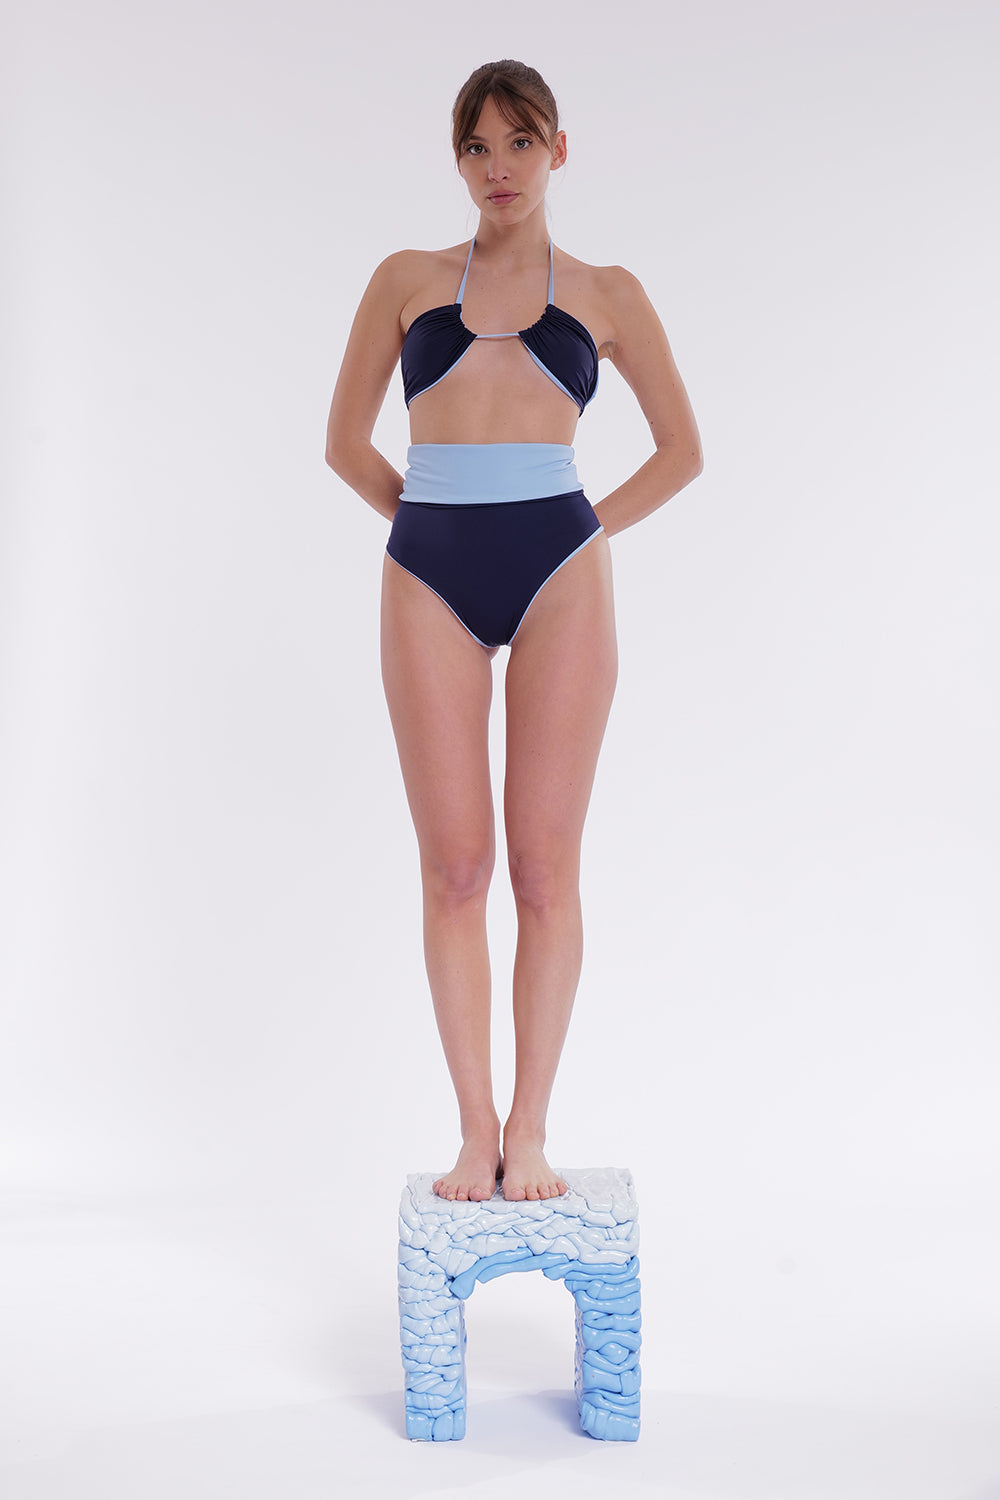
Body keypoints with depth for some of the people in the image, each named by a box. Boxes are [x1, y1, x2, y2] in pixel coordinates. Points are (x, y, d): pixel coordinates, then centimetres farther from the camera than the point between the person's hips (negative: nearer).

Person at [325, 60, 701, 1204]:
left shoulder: (604, 294, 11)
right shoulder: (406, 280, 13)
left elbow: (680, 449, 16)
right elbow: (346, 443, 17)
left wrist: (587, 533, 5)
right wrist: (440, 517, 7)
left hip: (558, 573, -1)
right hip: (429, 577, 1)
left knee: (544, 863, -2)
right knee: (453, 864, 0)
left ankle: (529, 1131, 7)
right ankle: (474, 1130, 8)